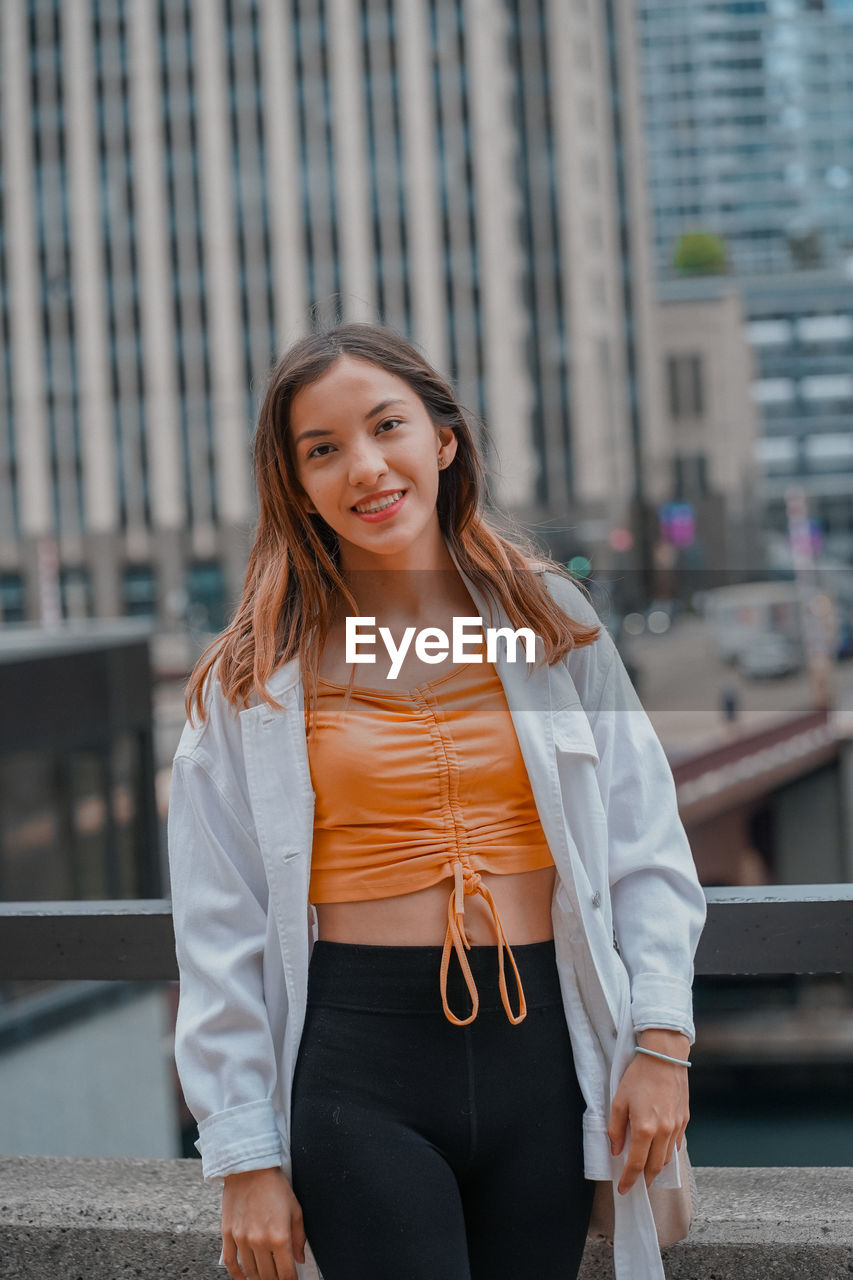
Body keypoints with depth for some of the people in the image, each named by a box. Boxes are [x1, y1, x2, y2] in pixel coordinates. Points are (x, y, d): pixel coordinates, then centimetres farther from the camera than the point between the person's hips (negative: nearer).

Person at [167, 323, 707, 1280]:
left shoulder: (555, 624, 7)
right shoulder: (255, 680, 2)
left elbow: (646, 850, 7)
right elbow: (220, 929, 1)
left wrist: (661, 1037, -4)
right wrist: (245, 1156, -2)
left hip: (540, 1050, 2)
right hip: (353, 1063, -2)